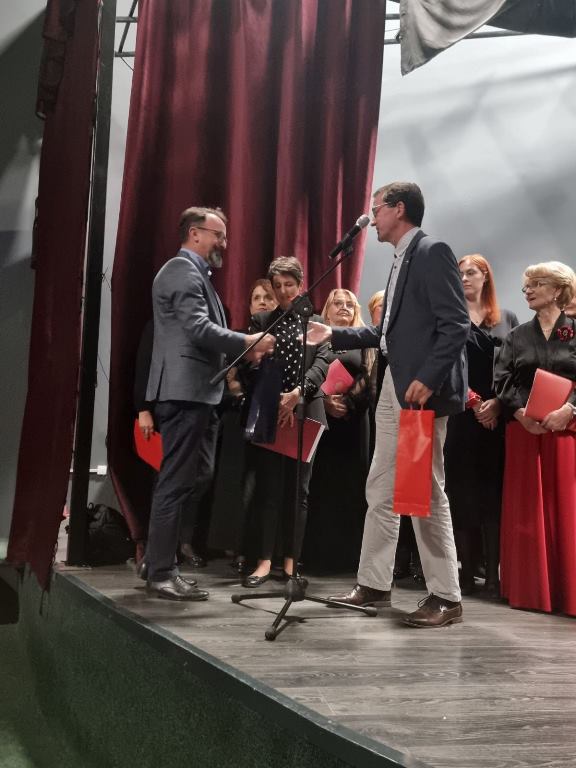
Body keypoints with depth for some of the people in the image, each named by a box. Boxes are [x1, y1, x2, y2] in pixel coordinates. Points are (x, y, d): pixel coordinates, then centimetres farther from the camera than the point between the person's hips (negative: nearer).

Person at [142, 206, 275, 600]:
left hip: (198, 391, 11)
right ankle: (162, 574, -1)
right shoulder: (183, 270, -10)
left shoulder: (195, 273, 23)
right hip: (185, 390, -11)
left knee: (198, 476, 13)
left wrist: (242, 351, 10)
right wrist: (249, 343, -19)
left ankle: (159, 552, 21)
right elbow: (200, 329, -22)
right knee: (178, 481, -7)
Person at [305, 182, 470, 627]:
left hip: (422, 389, -10)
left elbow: (457, 325, -18)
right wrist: (336, 336, 23)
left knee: (427, 493, -5)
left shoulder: (433, 253, -10)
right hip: (394, 388, 10)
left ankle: (446, 597, 5)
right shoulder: (403, 260, 18)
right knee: (382, 490, 12)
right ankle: (374, 585, 21)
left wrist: (427, 379, -25)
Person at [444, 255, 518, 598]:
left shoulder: (508, 319, 12)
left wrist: (497, 403, -9)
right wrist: (474, 402, -10)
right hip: (460, 415, -1)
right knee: (463, 492, -2)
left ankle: (494, 574, 0)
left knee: (494, 492, -1)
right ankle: (467, 571, 3)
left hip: (499, 416, 1)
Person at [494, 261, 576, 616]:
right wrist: (521, 412, -13)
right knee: (528, 510, 2)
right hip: (524, 430, 2)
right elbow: (502, 380, 3)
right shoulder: (517, 336, 12)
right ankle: (531, 588, 9)